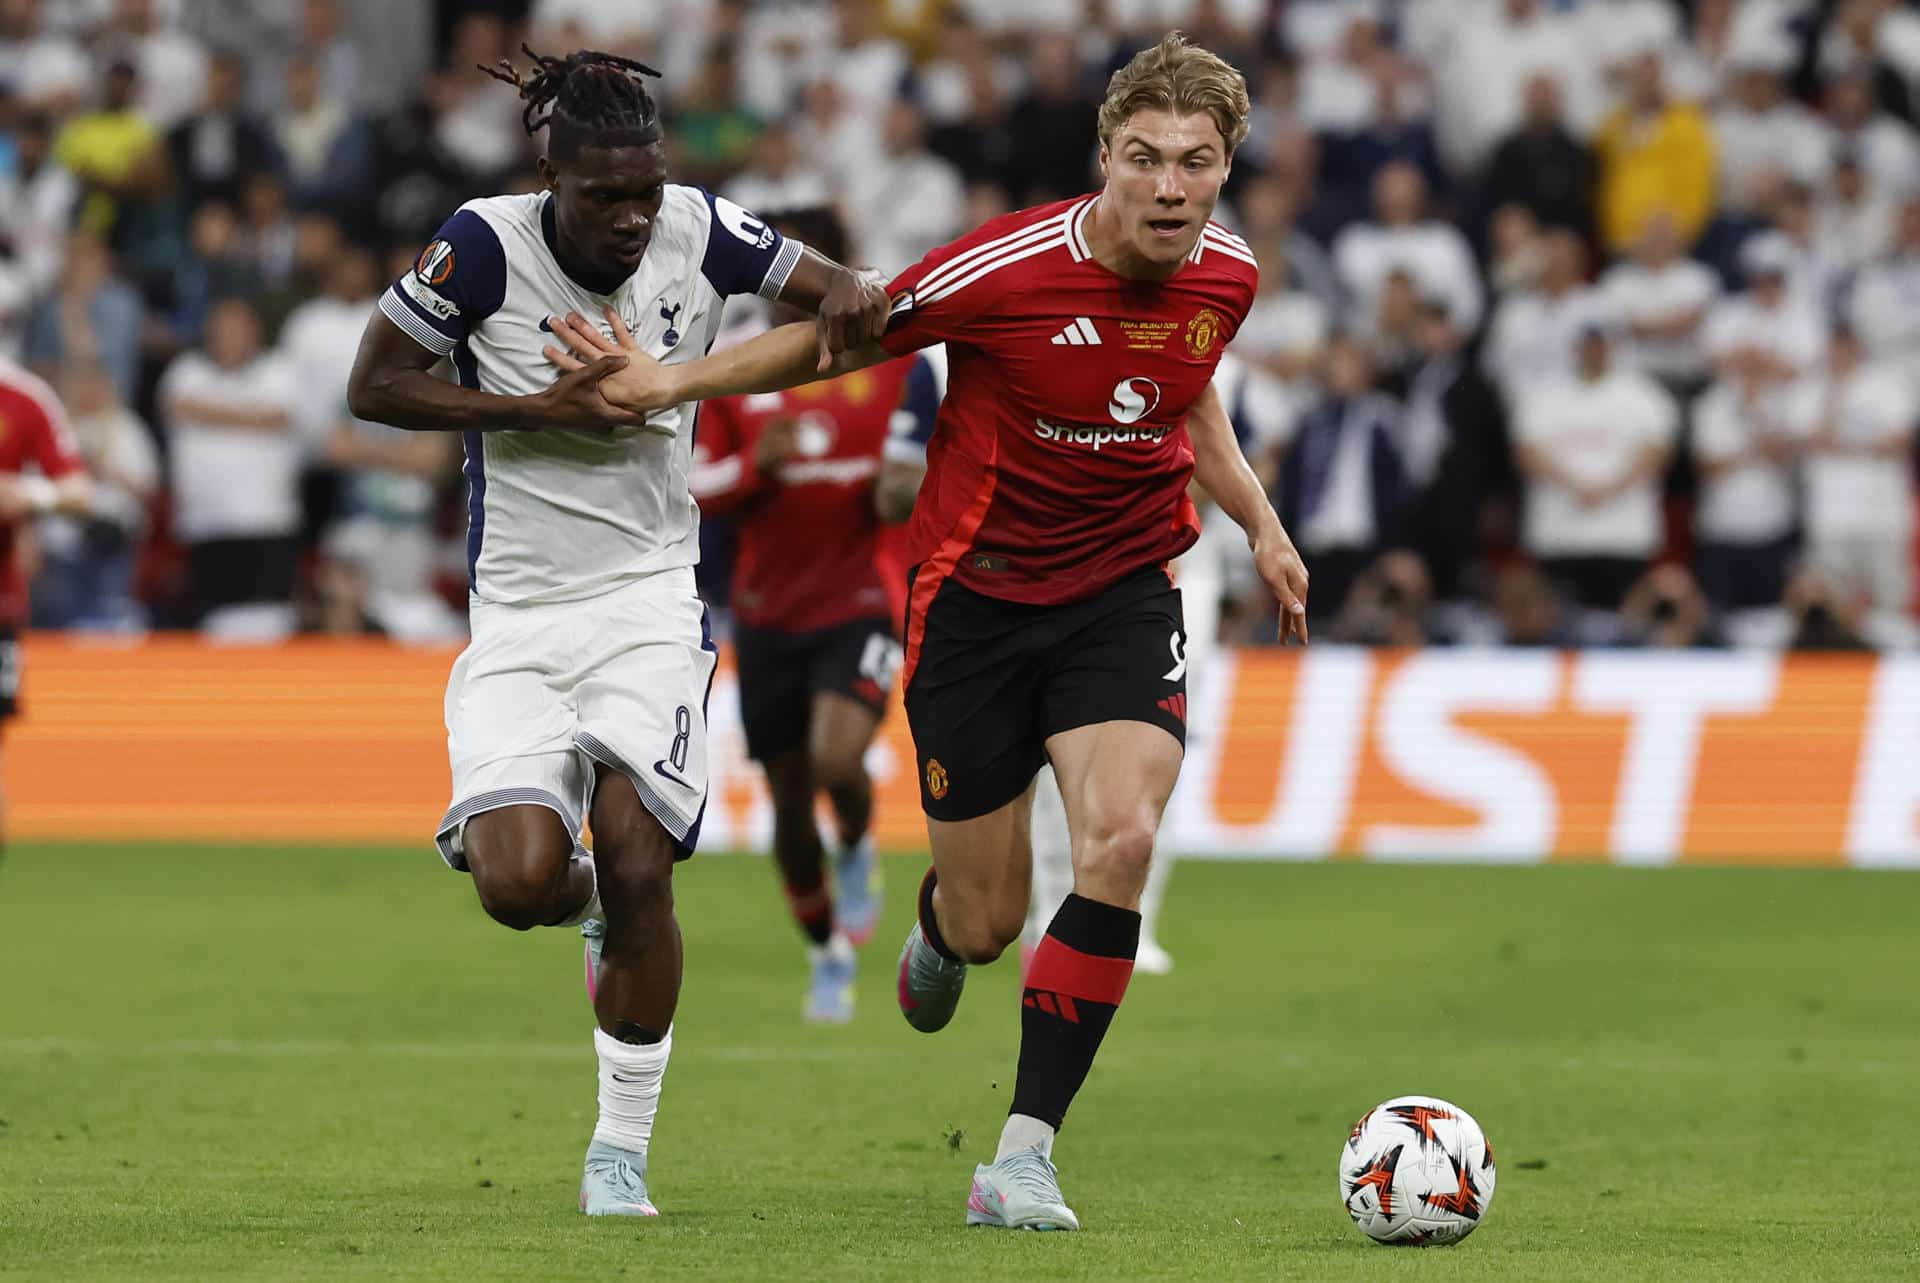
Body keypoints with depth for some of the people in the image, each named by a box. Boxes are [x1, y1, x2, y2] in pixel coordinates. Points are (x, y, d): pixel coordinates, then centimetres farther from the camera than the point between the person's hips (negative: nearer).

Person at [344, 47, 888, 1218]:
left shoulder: (699, 234, -6)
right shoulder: (486, 245, -12)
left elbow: (835, 295, 5)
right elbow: (374, 387, -5)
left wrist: (851, 299, -21)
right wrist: (542, 409, -15)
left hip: (648, 597, 1)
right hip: (517, 611, -1)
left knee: (638, 871, -14)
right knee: (520, 887, -17)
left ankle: (622, 1151, 3)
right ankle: (585, 896, 23)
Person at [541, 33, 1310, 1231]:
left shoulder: (1225, 276, -6)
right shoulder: (1007, 269, -22)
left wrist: (1259, 522, 12)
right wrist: (670, 381, -9)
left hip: (1122, 592, 3)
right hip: (977, 594, -3)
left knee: (1120, 838, -24)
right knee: (987, 923, 4)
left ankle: (1024, 1154, -16)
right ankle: (940, 925, 47)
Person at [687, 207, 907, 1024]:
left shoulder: (895, 356, -1)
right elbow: (694, 490, 3)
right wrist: (754, 466, -17)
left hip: (861, 601, -2)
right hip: (769, 612, 2)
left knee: (837, 758, -25)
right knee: (790, 799, 6)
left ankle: (857, 850, 10)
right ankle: (829, 957, 25)